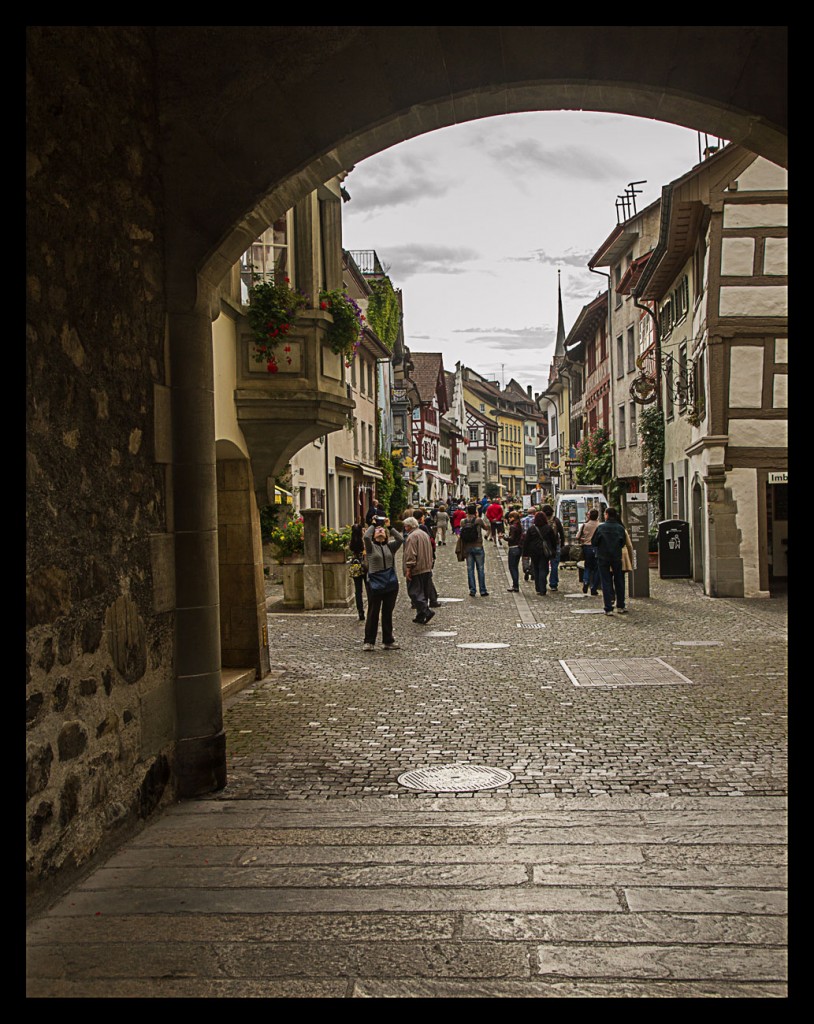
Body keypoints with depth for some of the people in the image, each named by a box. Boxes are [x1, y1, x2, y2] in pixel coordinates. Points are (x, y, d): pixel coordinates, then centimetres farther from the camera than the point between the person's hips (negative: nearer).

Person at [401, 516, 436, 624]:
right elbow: (429, 552, 21)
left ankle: (427, 611, -16)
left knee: (414, 592, -5)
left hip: (416, 570, -9)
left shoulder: (412, 536, -14)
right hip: (427, 569, 9)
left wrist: (408, 569, -18)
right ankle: (421, 616, 17)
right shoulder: (424, 534, 15)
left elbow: (411, 555, -20)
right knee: (424, 593, 12)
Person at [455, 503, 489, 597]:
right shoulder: (479, 520, -10)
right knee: (480, 569, 5)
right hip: (478, 547, -2)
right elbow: (486, 528, 5)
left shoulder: (463, 522, -2)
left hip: (467, 548, 2)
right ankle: (483, 591, 7)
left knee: (470, 569, 8)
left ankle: (472, 590, 8)